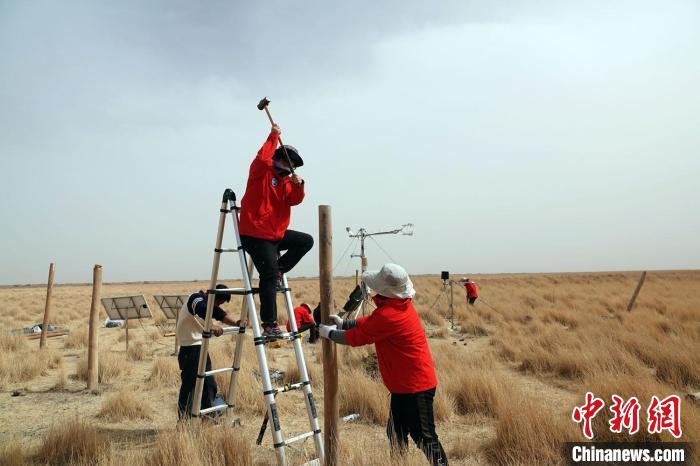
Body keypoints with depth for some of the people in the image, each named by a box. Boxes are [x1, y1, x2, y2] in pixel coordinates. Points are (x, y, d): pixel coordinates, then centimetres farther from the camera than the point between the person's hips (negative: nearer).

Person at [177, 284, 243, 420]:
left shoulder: (209, 303, 13)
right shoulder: (196, 298, -15)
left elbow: (220, 314, 4)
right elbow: (202, 310, -36)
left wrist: (235, 323, -14)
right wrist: (211, 326, -54)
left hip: (201, 347, 9)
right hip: (190, 348, -9)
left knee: (209, 384, 11)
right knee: (189, 385, -6)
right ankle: (184, 421, 1)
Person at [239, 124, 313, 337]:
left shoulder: (286, 180, 15)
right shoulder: (261, 172, -4)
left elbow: (294, 200, 1)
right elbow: (262, 159, -26)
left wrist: (298, 185, -17)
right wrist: (273, 137, -18)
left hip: (277, 233, 8)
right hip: (255, 234, -8)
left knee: (306, 241, 9)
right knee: (269, 274, -15)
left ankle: (277, 270, 4)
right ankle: (269, 325, -14)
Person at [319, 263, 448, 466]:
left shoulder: (388, 314, -25)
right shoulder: (400, 304, 5)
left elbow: (356, 337, -14)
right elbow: (369, 323, 18)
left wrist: (330, 333, 1)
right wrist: (343, 323, 14)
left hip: (415, 386, -10)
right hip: (404, 384, 10)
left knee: (424, 436, -2)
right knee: (396, 432, 18)